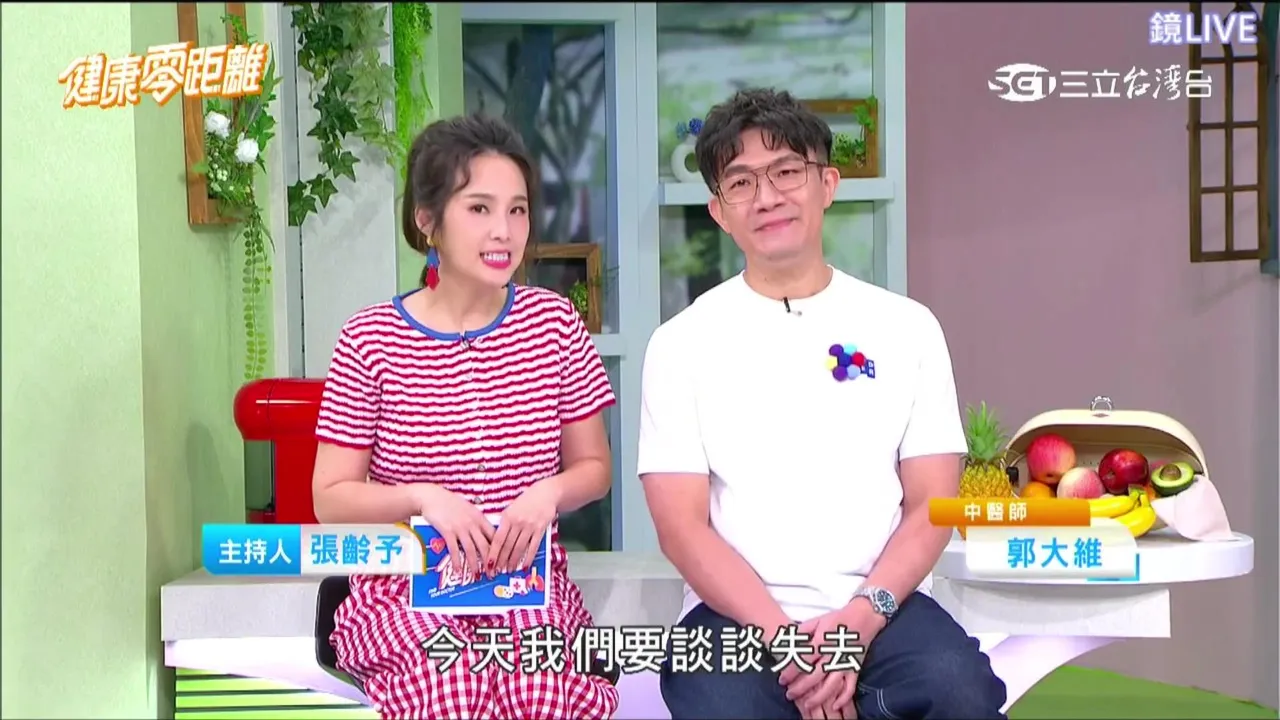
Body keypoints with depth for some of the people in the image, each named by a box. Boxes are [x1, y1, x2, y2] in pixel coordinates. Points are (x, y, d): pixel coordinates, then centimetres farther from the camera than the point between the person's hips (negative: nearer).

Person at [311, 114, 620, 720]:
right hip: (405, 585, -1)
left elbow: (593, 466, 10)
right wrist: (423, 497, -18)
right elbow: (331, 497, 0)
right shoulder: (371, 338, -3)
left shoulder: (553, 322, 3)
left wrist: (549, 492, -12)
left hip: (529, 577, 2)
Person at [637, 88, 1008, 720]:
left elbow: (932, 504, 5)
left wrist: (864, 613, -13)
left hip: (882, 606, 1)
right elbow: (681, 525, -2)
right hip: (738, 614, -1)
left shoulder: (906, 327, 9)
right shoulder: (681, 342, 5)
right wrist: (784, 637, -15)